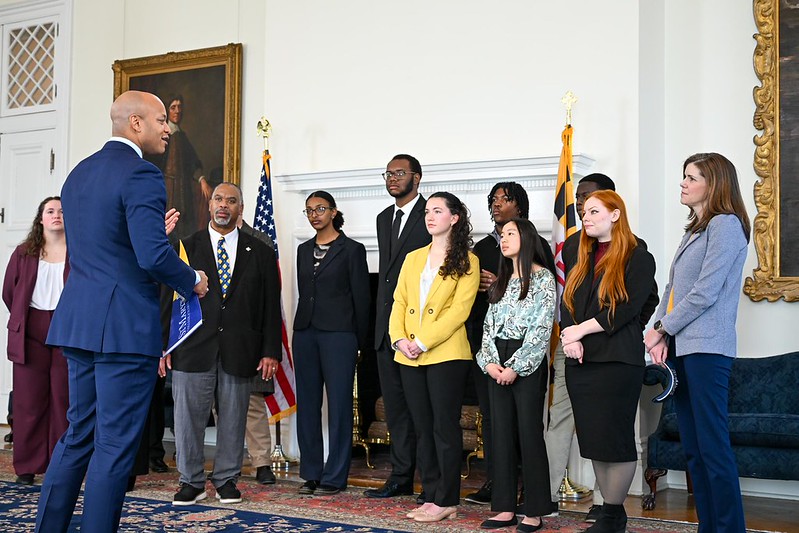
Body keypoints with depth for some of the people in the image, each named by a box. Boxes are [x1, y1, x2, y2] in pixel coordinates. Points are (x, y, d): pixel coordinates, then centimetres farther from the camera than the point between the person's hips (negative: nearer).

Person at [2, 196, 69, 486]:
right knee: (29, 401, 3)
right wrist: (24, 319, 14)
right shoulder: (23, 253, 8)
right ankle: (27, 467, 11)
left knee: (62, 400, 1)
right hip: (30, 335, 1)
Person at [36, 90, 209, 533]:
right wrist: (193, 282, -4)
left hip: (78, 322, 9)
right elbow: (153, 255, -22)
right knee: (115, 444, 0)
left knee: (78, 434, 17)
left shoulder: (78, 173, 15)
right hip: (125, 326, -9)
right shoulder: (141, 175, -13)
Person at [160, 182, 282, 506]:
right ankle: (191, 482, 15)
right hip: (192, 348, 0)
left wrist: (271, 351, -1)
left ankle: (226, 480, 21)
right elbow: (168, 300, 5)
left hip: (239, 351, 1)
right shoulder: (185, 248, 7)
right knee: (188, 417, 1)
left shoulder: (259, 253, 8)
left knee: (232, 419, 7)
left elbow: (271, 306, 6)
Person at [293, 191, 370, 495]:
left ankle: (334, 477, 4)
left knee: (338, 404, -2)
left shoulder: (352, 250, -2)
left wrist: (360, 342, -5)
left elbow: (361, 298, -2)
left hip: (338, 333, -6)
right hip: (306, 333, 6)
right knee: (307, 404, 8)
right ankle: (311, 473, 17)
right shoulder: (304, 250, 15)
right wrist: (303, 327, 12)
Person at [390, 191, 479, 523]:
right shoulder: (413, 259, 16)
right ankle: (431, 496, 17)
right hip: (409, 357, 6)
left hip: (446, 355, -6)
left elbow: (459, 310, -11)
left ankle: (446, 501, 6)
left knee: (445, 428, -1)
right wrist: (399, 339, -8)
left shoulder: (466, 261, -1)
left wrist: (423, 343, -17)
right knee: (423, 429, 10)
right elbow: (399, 302, 10)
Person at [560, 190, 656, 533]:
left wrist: (581, 329, -12)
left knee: (615, 439, -4)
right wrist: (570, 338, -7)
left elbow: (627, 309, -11)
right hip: (580, 363, 6)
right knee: (593, 440, 6)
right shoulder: (582, 260, 20)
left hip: (617, 362, -6)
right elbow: (566, 305, 12)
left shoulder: (637, 258, 0)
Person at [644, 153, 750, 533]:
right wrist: (660, 333, 2)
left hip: (706, 348, -9)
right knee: (693, 446, 9)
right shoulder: (693, 231, 21)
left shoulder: (725, 224, -6)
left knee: (713, 445, -8)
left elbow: (705, 292, -14)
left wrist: (662, 328, -7)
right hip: (681, 347, 9)